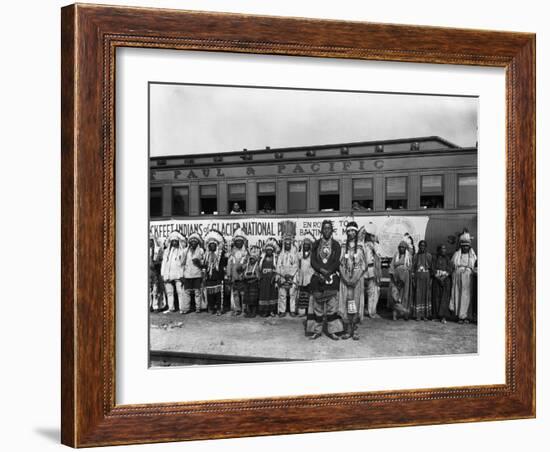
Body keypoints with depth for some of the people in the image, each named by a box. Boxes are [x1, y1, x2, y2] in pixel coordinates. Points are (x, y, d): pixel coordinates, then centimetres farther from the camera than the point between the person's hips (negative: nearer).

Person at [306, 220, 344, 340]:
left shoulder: (336, 245, 7)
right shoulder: (316, 244, 10)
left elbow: (336, 263, 0)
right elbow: (313, 261, 3)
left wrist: (327, 273, -11)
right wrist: (322, 270, -14)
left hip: (332, 278, -1)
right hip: (318, 279, 1)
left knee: (332, 305, -4)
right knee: (317, 306, 1)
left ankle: (332, 331, 0)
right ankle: (316, 331, 6)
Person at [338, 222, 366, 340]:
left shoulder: (360, 248, 5)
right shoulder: (343, 248, 6)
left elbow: (363, 266, 3)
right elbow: (340, 265, 3)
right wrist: (346, 278, -7)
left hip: (357, 279, -1)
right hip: (345, 279, 1)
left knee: (356, 303, -3)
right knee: (345, 303, -3)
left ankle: (355, 330, 1)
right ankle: (348, 330, 1)